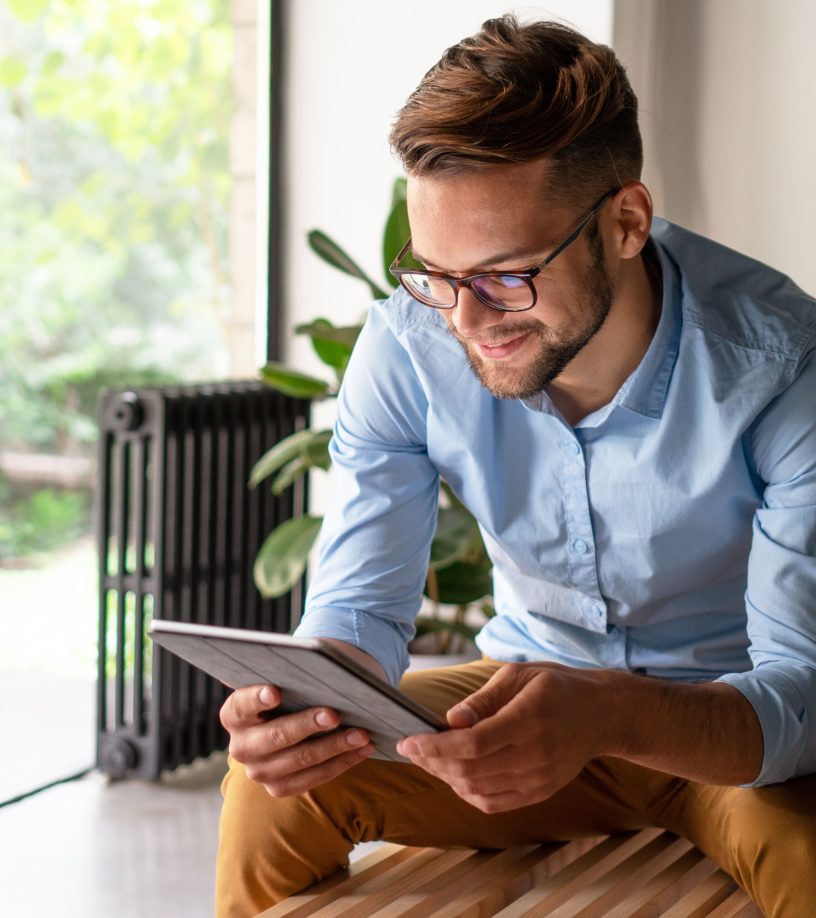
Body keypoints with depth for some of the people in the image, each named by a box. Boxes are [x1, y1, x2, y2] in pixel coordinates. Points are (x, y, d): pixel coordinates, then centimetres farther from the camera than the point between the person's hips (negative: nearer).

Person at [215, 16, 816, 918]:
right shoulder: (410, 343, -16)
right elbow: (361, 602, -11)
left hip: (738, 731, -2)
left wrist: (602, 715, -49)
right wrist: (303, 701, -36)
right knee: (272, 791, -20)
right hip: (535, 681, 3)